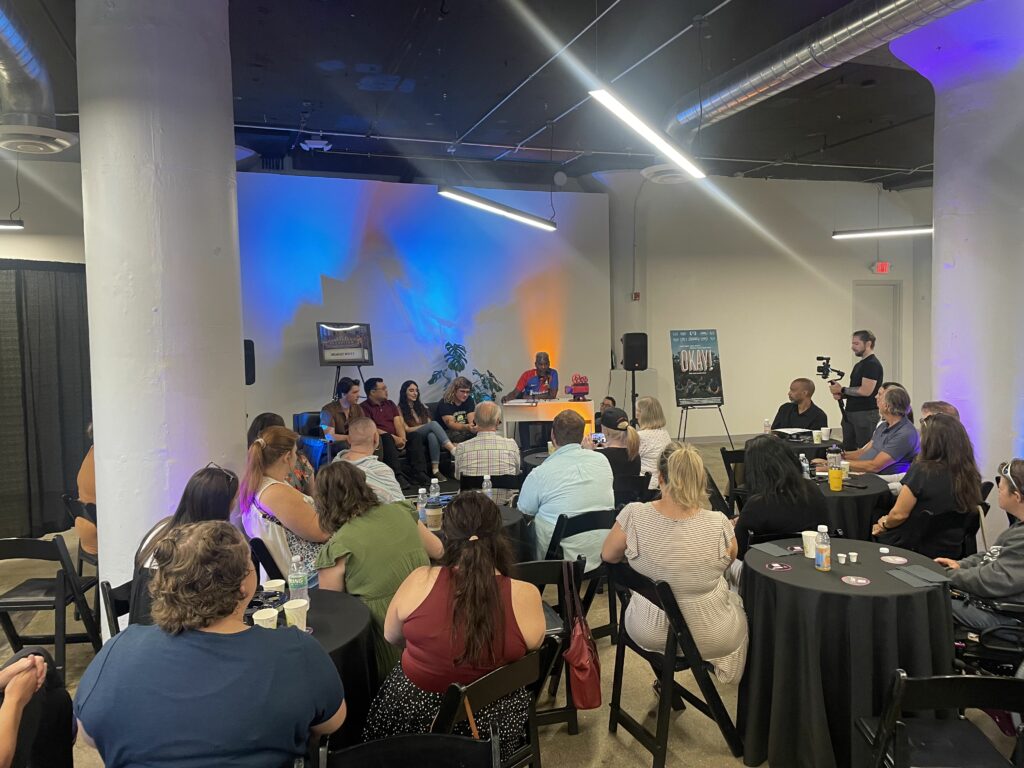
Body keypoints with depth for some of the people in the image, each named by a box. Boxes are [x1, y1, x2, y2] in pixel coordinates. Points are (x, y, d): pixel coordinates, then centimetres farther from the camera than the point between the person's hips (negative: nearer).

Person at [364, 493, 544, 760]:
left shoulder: (420, 581, -18)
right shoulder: (526, 596, -20)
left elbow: (391, 637, 0)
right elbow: (531, 648, 1)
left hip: (413, 712, 0)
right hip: (494, 723, 1)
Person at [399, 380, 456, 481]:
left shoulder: (421, 406, 25)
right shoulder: (400, 409, 7)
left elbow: (429, 422, 15)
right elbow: (406, 429, -3)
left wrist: (429, 427, -8)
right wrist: (426, 426, -10)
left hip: (426, 435, 4)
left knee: (432, 435, -37)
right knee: (434, 424, -33)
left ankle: (436, 469, -47)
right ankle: (453, 450, -50)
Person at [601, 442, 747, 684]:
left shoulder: (634, 516, -23)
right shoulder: (718, 524, -24)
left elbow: (608, 556, -5)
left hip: (646, 632, 2)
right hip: (708, 638, -1)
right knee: (738, 600, 33)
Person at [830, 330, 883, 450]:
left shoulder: (872, 364, -12)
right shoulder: (859, 364, 18)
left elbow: (866, 391, -22)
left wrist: (842, 389, -11)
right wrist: (842, 395, 6)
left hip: (866, 414, -10)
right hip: (850, 413, 10)